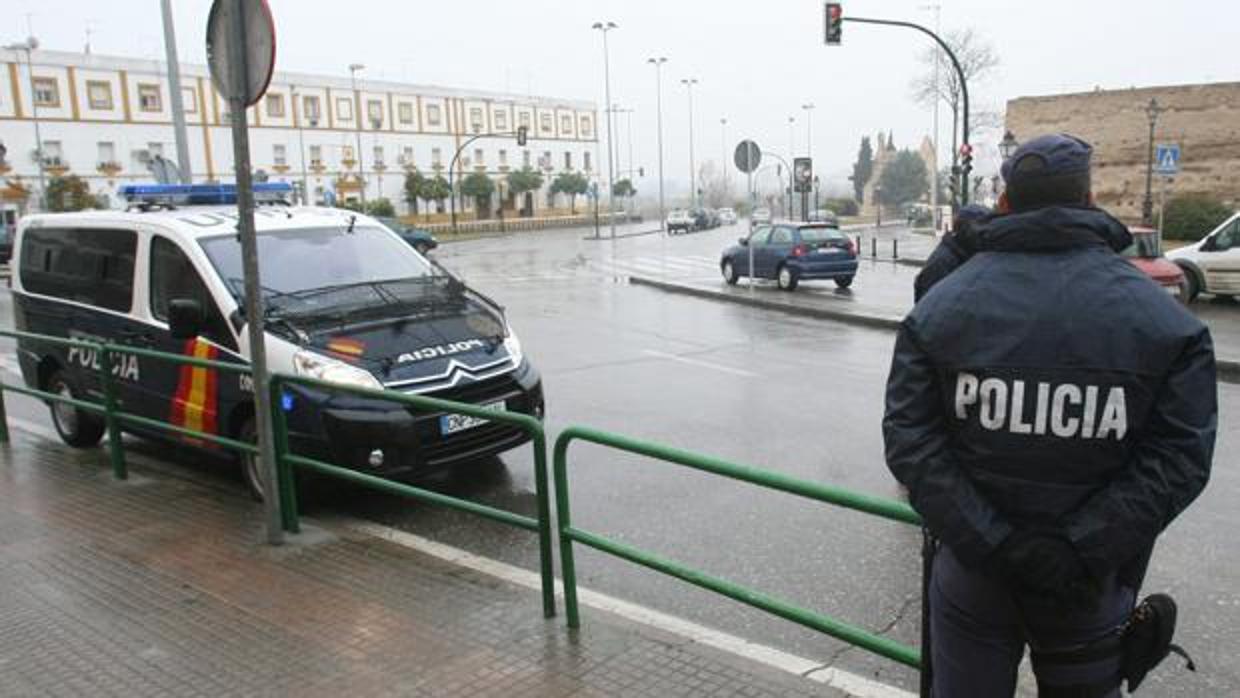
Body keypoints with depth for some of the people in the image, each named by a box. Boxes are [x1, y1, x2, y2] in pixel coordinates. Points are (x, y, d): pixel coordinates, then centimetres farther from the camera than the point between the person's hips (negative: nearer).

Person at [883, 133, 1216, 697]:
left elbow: (909, 440, -14)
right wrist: (1079, 551, -17)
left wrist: (993, 544, -16)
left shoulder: (940, 307, -7)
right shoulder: (1164, 321, -7)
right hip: (1092, 587, 0)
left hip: (973, 577, 0)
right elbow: (1179, 460, -14)